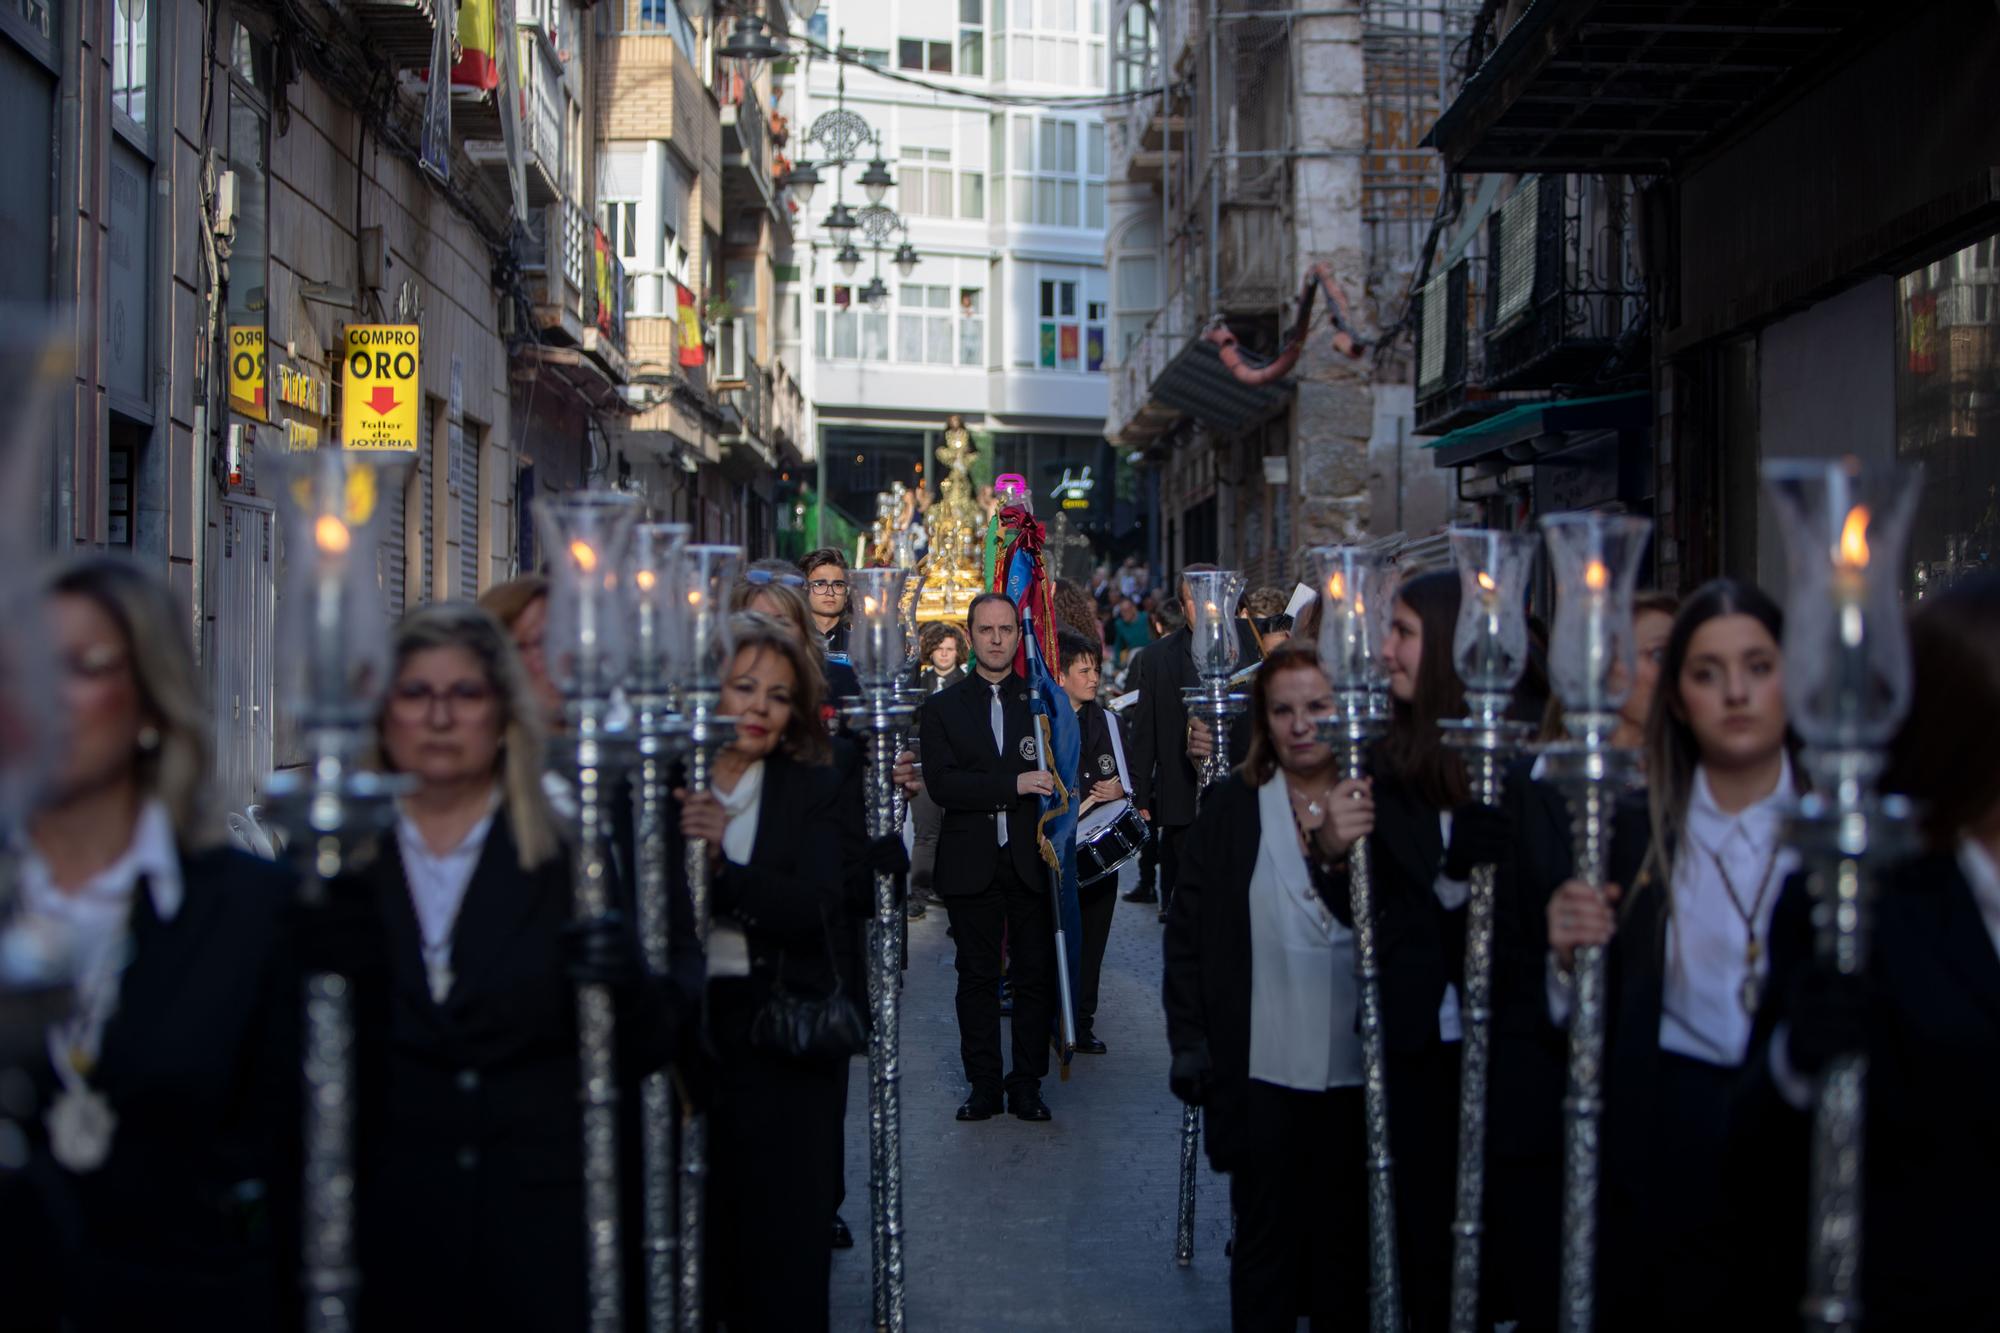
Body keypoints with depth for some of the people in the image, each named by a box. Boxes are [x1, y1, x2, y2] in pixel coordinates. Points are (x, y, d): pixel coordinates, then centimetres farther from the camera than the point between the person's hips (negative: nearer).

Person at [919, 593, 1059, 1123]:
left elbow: (1057, 774, 9)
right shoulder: (942, 707, 4)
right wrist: (1012, 785, -19)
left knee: (1036, 976, 3)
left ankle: (1027, 1085, 13)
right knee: (977, 978, 6)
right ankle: (983, 1086, 14)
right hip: (971, 865, 0)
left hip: (1031, 861, 1)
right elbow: (941, 784, -8)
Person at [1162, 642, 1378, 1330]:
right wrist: (1190, 1043, -1)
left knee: (1347, 1244, 13)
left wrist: (1342, 855, -25)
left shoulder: (1379, 807, -2)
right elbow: (1187, 931, 4)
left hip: (1357, 1073, 0)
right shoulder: (1231, 807, 1)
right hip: (1262, 1073, 0)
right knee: (1265, 1239, 11)